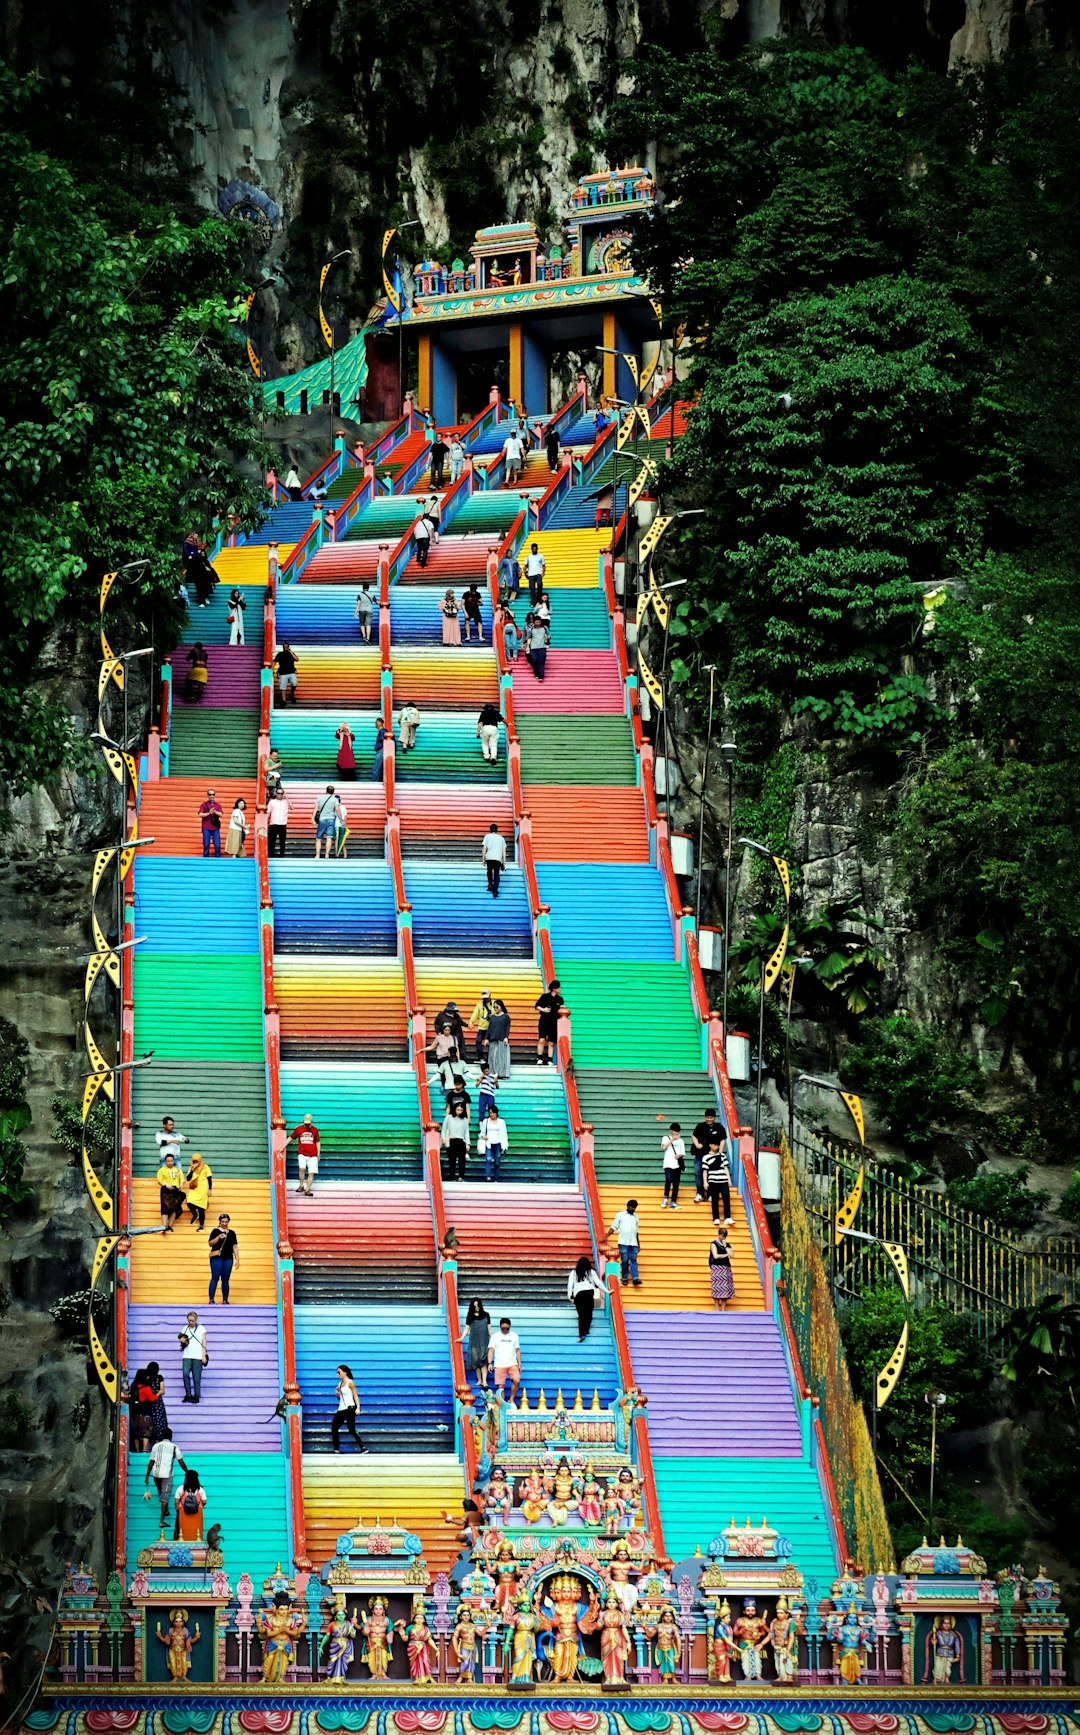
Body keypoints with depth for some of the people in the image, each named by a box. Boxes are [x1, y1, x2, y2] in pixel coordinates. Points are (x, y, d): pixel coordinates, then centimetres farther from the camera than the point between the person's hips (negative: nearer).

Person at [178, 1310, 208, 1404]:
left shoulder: (201, 1328, 4)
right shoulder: (185, 1329, 11)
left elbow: (204, 1342, 3)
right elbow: (183, 1341, 18)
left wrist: (204, 1355, -4)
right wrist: (182, 1341, -6)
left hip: (198, 1356, -2)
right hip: (187, 1356, 2)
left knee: (196, 1377, -4)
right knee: (185, 1374, -14)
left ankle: (196, 1396, 4)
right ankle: (188, 1395, -5)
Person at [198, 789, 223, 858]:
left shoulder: (218, 805, 11)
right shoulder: (204, 804, 4)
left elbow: (220, 814, 0)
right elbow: (200, 814, -6)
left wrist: (215, 812, -19)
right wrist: (209, 813, -19)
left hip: (215, 828, 2)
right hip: (206, 828, -2)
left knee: (217, 845, -3)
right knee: (206, 845, -3)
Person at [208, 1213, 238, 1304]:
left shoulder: (232, 1233, 13)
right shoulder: (215, 1231, 4)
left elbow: (235, 1247, 13)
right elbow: (210, 1244, -4)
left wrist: (237, 1259, 7)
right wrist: (218, 1237, -18)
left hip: (228, 1258, 3)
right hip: (217, 1258, -3)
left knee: (225, 1280, 4)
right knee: (215, 1278, -8)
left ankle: (225, 1301, 8)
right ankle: (211, 1300, -9)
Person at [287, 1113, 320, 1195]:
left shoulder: (315, 1130, 8)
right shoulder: (298, 1129, 5)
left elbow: (317, 1142, 15)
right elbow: (290, 1138, 11)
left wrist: (318, 1154, 12)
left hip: (312, 1155, 1)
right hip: (302, 1154, -1)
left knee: (311, 1173, -5)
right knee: (302, 1168, -23)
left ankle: (307, 1190, 1)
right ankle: (301, 1186, -7)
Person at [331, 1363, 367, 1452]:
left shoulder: (350, 1383, -5)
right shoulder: (340, 1383, 15)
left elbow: (355, 1396, -9)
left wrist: (358, 1408, -19)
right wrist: (337, 1394, -1)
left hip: (349, 1408, -8)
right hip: (341, 1409, 8)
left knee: (352, 1430, -11)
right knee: (334, 1429, 1)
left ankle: (363, 1448, -5)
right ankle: (336, 1450, 7)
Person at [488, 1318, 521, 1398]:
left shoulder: (514, 1335, 11)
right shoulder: (495, 1336, 6)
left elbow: (517, 1351, 13)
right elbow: (491, 1350, 0)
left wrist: (519, 1364, 8)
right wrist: (490, 1363, -11)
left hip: (512, 1364, 1)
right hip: (499, 1365, -1)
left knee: (516, 1381, -19)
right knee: (500, 1386, -5)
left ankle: (511, 1400, -4)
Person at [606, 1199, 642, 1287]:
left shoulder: (635, 1217, 17)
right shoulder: (620, 1215, 5)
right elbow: (614, 1227, 3)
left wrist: (638, 1243, 19)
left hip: (633, 1243, 3)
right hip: (623, 1243, -3)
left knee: (633, 1260, -6)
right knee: (624, 1261, -2)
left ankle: (635, 1278, -15)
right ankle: (624, 1278, 6)